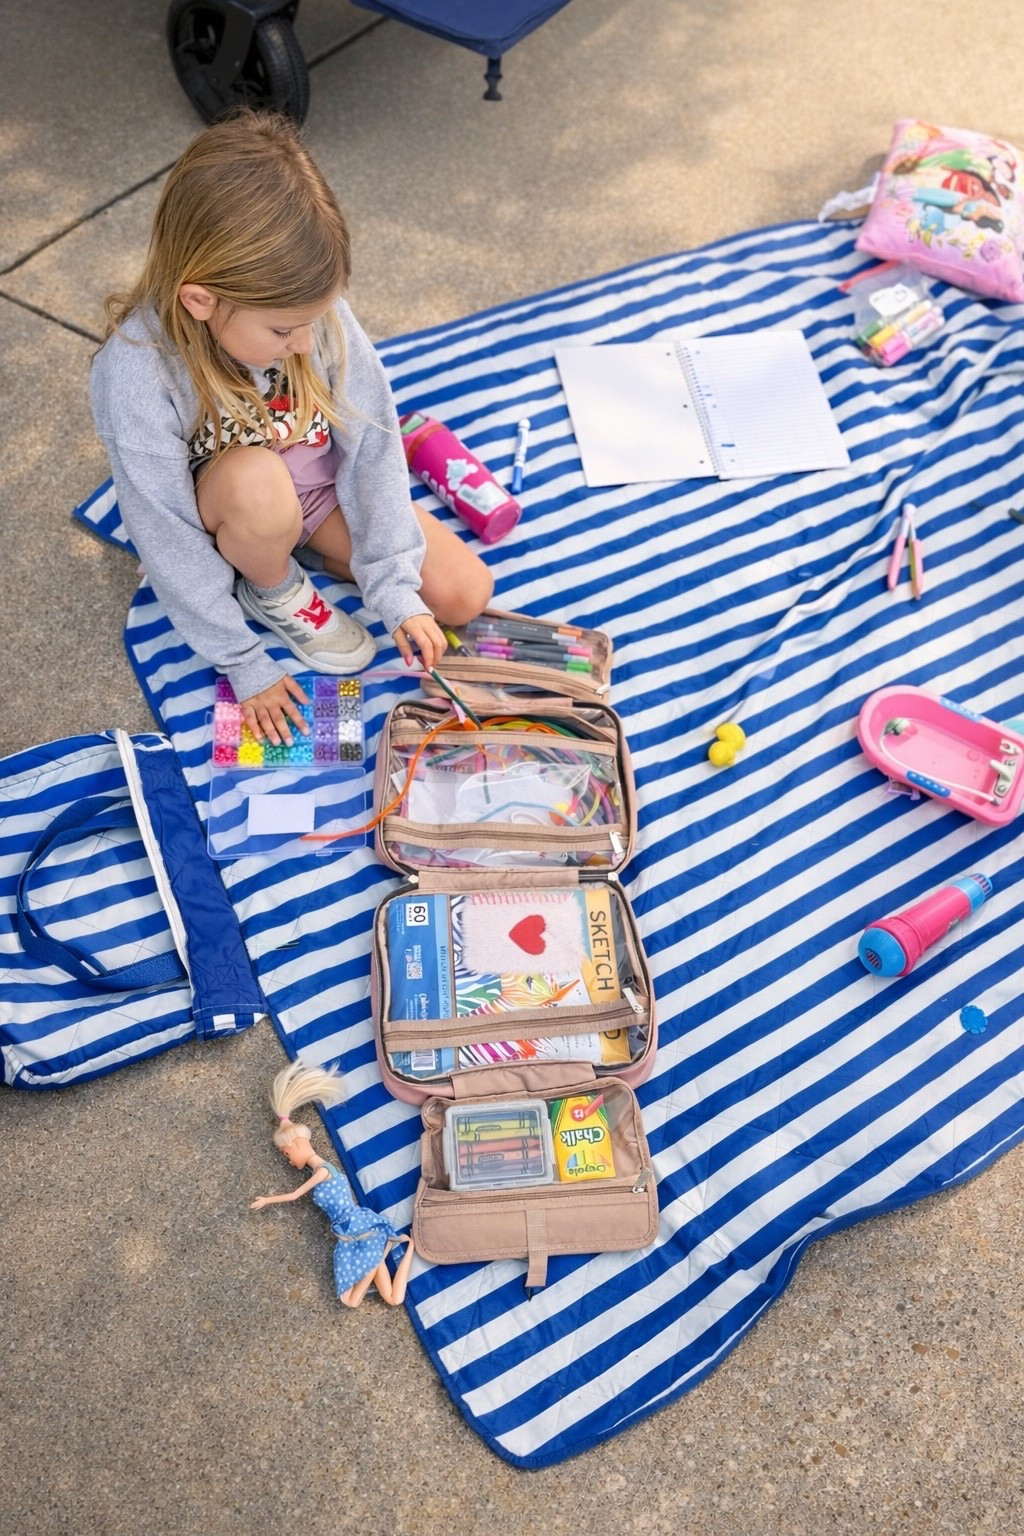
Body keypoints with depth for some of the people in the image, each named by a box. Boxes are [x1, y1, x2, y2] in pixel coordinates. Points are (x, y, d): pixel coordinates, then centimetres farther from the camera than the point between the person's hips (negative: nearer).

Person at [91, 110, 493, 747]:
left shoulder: (307, 307, -25)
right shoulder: (135, 376, -34)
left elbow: (372, 446, -16)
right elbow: (170, 543, -25)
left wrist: (397, 587, -17)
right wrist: (245, 665, -17)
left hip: (324, 484, 3)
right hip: (229, 518, -3)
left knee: (464, 593, -6)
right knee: (255, 477, -39)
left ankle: (305, 551, 13)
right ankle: (274, 589, -4)